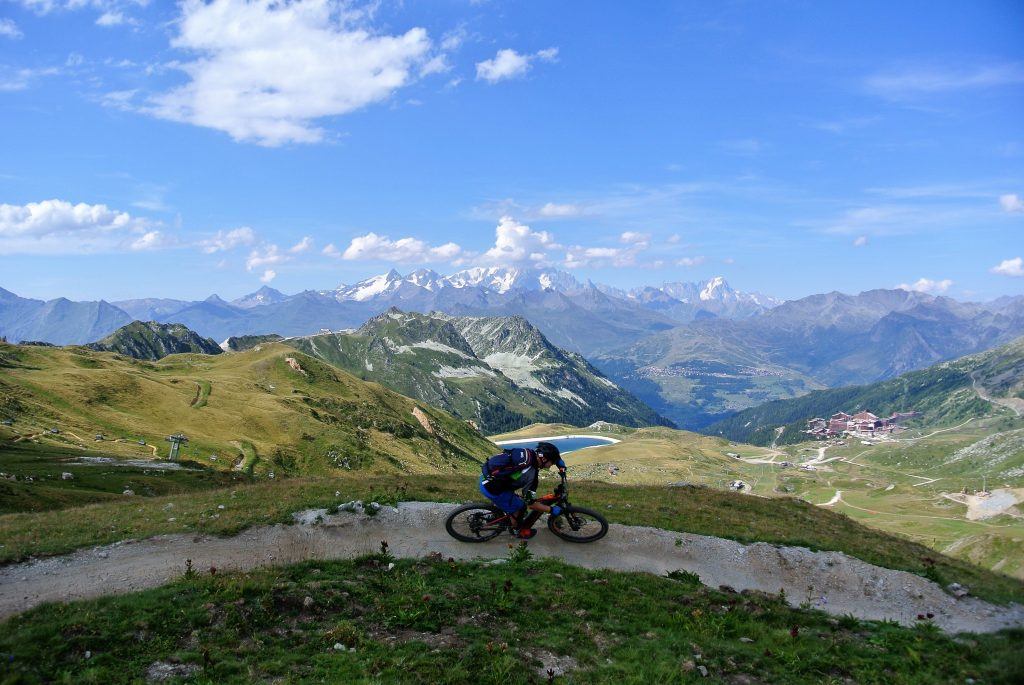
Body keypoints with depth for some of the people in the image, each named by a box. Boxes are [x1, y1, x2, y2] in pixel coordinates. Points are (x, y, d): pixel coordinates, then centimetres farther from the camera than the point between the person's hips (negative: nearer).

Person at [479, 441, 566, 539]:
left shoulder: (530, 453, -4)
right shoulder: (530, 473, -25)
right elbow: (530, 503, -15)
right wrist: (551, 510, -7)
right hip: (491, 488, -8)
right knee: (520, 507, 8)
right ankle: (517, 531, 32)